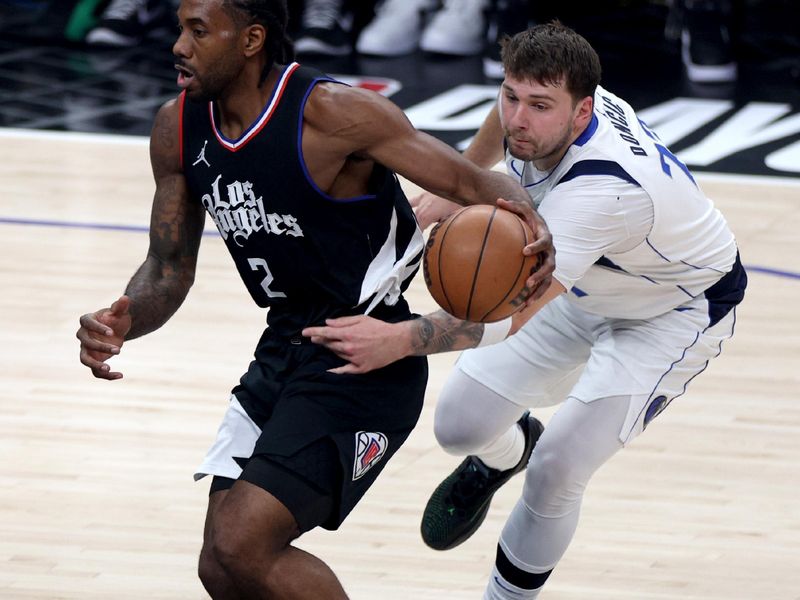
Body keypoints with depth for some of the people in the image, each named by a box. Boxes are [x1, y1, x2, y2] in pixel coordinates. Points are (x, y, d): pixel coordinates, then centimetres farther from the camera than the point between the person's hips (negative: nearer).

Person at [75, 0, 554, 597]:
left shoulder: (330, 113, -21)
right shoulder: (179, 128, -1)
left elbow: (476, 183, -18)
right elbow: (169, 271, 7)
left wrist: (524, 219, -41)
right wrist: (120, 323, -15)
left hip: (364, 363, -8)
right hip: (283, 352, 8)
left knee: (243, 548, -20)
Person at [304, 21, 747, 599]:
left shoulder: (604, 187, -44)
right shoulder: (539, 100, -22)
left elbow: (513, 311, -52)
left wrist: (401, 340, -64)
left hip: (679, 309, -7)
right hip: (587, 291, 7)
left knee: (553, 475, -18)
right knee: (461, 424, 2)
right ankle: (503, 454, 39)